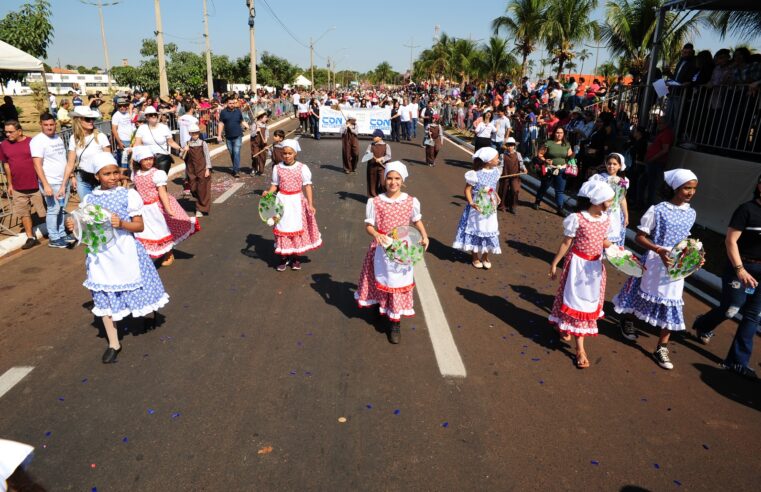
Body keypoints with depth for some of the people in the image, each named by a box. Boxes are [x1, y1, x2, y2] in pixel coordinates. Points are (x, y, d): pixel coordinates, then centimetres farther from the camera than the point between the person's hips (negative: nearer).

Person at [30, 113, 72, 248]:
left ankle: (61, 233, 25)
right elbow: (37, 165, -18)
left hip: (64, 181, 7)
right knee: (53, 210, -2)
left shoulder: (58, 137, 11)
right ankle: (54, 239, 6)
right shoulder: (38, 140, -13)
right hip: (51, 182, -7)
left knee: (61, 209, 14)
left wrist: (70, 176, 17)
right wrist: (45, 185, -24)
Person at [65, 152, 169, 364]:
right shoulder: (89, 199, 2)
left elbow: (139, 226, -6)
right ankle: (113, 344, 21)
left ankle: (149, 315, 44)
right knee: (104, 299, 8)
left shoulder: (128, 195, -7)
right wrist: (74, 225, -8)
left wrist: (122, 224, -24)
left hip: (125, 252, -3)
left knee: (136, 291, 10)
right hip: (100, 255, 3)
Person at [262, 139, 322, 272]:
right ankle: (284, 257, 18)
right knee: (283, 228, 4)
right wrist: (268, 193, -15)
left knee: (297, 228, 7)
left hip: (297, 201, -1)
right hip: (283, 201, 1)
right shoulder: (277, 168, -1)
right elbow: (275, 185, 6)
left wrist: (310, 204, -8)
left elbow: (307, 186, -4)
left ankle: (295, 257, 23)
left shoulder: (302, 168, -6)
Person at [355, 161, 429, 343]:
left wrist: (424, 236, -7)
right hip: (382, 250, 0)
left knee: (399, 285, 5)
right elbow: (368, 225, -6)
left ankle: (396, 323, 16)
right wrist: (376, 235, -26)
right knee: (382, 282, 14)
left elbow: (417, 221, 9)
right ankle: (381, 310, 40)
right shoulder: (375, 202, -9)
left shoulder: (411, 201, -6)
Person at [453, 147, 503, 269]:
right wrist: (471, 203, -25)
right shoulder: (476, 174, -21)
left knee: (489, 231, 12)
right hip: (477, 208, -6)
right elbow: (467, 189, -15)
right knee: (475, 230, 9)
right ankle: (475, 257, 25)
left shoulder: (495, 172, -1)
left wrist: (496, 196, 1)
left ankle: (485, 257, 29)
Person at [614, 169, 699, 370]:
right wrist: (659, 250, -26)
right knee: (642, 293, 13)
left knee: (671, 305, 4)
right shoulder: (658, 210, -13)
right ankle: (627, 319, 44)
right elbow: (640, 236, -12)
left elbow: (684, 238, 17)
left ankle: (662, 347, 14)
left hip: (678, 266, 5)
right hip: (654, 263, -4)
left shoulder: (691, 214, 5)